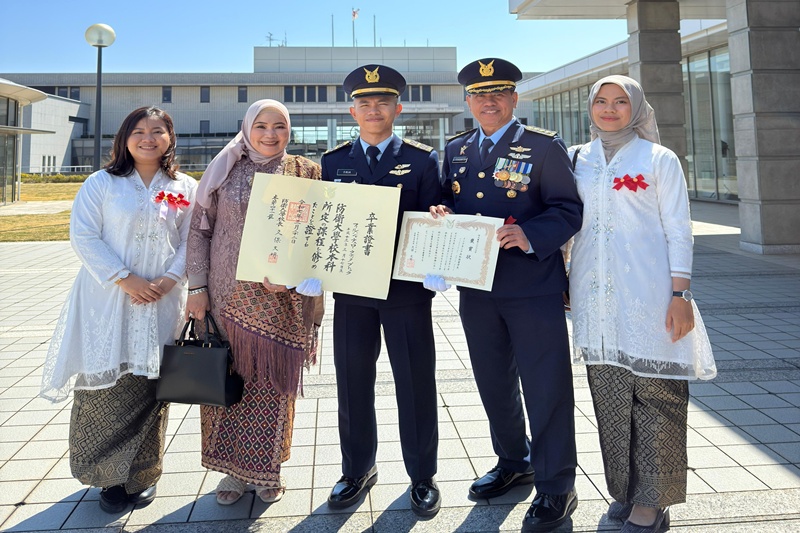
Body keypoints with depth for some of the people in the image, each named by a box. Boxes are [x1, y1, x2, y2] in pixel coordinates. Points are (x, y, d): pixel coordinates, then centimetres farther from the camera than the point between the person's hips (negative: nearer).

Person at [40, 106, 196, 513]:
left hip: (162, 303, 1)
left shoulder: (185, 188, 8)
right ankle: (111, 476, 19)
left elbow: (190, 241, 4)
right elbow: (83, 236, -5)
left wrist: (169, 279, -11)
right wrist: (125, 280, -13)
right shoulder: (102, 183, 2)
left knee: (150, 387, 6)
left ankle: (143, 474, 22)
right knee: (108, 386, 2)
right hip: (109, 300, -1)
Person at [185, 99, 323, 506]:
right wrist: (197, 287, -2)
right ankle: (233, 469, 26)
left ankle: (267, 468, 26)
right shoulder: (225, 170, 5)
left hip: (282, 299, -1)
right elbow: (199, 229, 5)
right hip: (228, 296, 1)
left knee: (273, 383, 7)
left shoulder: (305, 171, 3)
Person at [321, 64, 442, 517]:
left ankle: (422, 476, 25)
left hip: (406, 289, -2)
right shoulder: (333, 162, 9)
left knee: (415, 384, 6)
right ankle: (357, 471, 30)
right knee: (353, 383, 11)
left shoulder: (423, 160, 3)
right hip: (350, 289, 2)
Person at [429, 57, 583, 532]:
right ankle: (514, 462, 39)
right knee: (494, 383, 18)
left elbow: (569, 210, -8)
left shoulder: (544, 146, -4)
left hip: (534, 289, -5)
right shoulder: (456, 150, 13)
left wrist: (530, 236, -25)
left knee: (546, 386, 1)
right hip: (476, 288, 6)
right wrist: (440, 216, -6)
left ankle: (556, 485, 18)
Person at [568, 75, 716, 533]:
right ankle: (625, 490, 24)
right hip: (596, 298, 3)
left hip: (649, 295, -3)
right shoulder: (577, 160, 12)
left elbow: (679, 232, 0)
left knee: (655, 394, 0)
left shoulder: (660, 160, 3)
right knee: (610, 396, 8)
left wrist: (681, 294, -8)